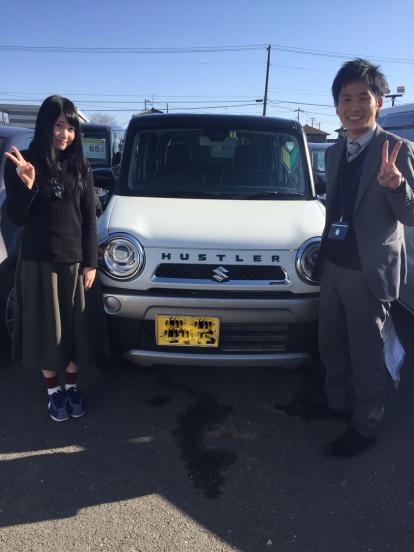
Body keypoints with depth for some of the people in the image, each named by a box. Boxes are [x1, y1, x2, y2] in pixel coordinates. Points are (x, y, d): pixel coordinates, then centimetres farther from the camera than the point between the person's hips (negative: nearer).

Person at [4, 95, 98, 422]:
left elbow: (90, 219, 4)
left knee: (75, 327, 10)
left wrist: (91, 263, -1)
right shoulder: (22, 164, -5)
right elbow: (17, 218, -8)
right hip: (38, 261, -2)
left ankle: (72, 387, 29)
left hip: (75, 261, 2)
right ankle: (54, 391, 26)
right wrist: (27, 184, -25)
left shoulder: (80, 167, 3)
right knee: (46, 329, 8)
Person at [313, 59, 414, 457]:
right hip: (333, 266, 7)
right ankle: (336, 404, 41)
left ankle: (364, 427, 24)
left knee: (366, 354, 6)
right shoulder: (333, 153, 10)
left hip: (368, 271, -7)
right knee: (330, 345, 19)